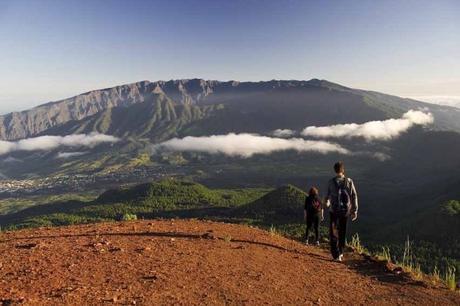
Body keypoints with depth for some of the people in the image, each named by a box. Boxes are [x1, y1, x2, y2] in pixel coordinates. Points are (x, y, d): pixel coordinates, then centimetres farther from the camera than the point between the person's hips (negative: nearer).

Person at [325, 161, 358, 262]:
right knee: (342, 232, 19)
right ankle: (340, 252, 32)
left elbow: (328, 196, -1)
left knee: (334, 233, 2)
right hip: (346, 210, 3)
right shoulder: (349, 181, -1)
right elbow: (354, 196, -3)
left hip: (334, 210, -3)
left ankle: (336, 255, -7)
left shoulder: (331, 182, -8)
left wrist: (327, 203, 22)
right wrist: (355, 210, 2)